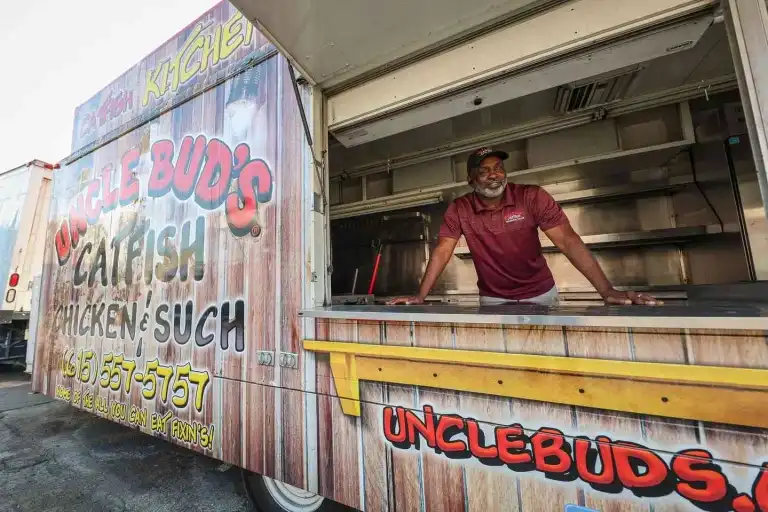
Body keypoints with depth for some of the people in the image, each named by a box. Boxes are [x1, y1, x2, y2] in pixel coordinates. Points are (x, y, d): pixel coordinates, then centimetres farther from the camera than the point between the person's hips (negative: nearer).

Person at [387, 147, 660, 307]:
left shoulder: (532, 197, -13)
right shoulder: (459, 209, -11)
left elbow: (568, 241, -17)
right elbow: (442, 252, -14)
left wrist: (607, 291, -26)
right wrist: (420, 296, -21)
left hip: (541, 294, 0)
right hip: (493, 300, 0)